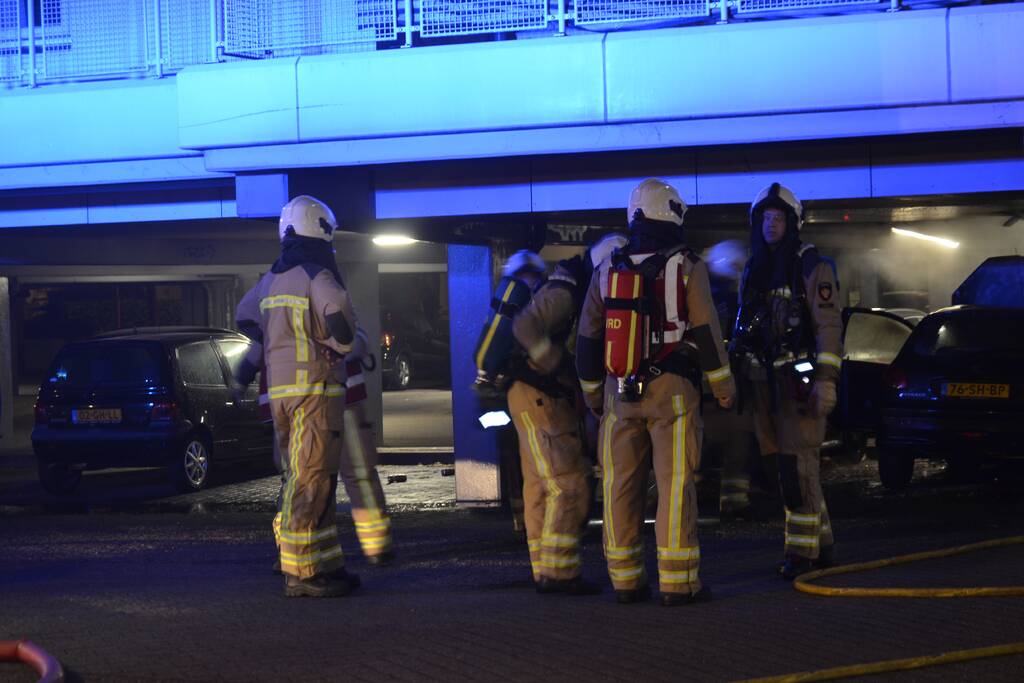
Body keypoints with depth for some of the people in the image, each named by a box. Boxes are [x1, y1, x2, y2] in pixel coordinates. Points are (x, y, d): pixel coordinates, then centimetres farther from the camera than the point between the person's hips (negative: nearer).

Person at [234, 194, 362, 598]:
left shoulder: (270, 281, 14)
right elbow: (339, 314, -27)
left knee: (303, 479, 12)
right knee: (311, 479, -8)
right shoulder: (317, 276, -11)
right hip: (316, 388, -8)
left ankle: (326, 565, 16)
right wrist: (341, 345, -8)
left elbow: (245, 318, 27)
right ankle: (301, 573, -10)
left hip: (279, 391, 8)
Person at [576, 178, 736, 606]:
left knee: (621, 484, 7)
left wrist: (592, 394, 23)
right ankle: (677, 582, -8)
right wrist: (723, 387, 5)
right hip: (672, 390, -4)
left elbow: (587, 340, 13)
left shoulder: (607, 270, 9)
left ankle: (625, 579, 10)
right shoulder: (687, 268, -3)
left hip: (620, 392, 4)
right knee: (675, 483, -4)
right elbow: (706, 331, -5)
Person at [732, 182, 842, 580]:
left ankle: (802, 550, -7)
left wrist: (826, 380, -17)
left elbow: (829, 327, -10)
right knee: (789, 467, 9)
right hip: (765, 380, 7)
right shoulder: (754, 271, 17)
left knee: (798, 467, -10)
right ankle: (820, 545, 18)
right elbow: (744, 331, 22)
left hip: (798, 379, -7)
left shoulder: (811, 268, -4)